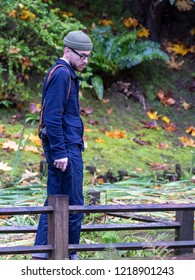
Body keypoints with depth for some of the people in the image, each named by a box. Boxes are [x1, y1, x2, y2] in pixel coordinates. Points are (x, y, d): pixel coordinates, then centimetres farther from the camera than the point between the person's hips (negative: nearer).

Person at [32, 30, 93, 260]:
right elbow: (52, 117, -21)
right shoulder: (61, 74, -14)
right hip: (66, 148, -10)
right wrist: (60, 152, -22)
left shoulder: (65, 74, 18)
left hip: (65, 148, 10)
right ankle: (70, 256, 3)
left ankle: (40, 255, 9)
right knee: (73, 205, -4)